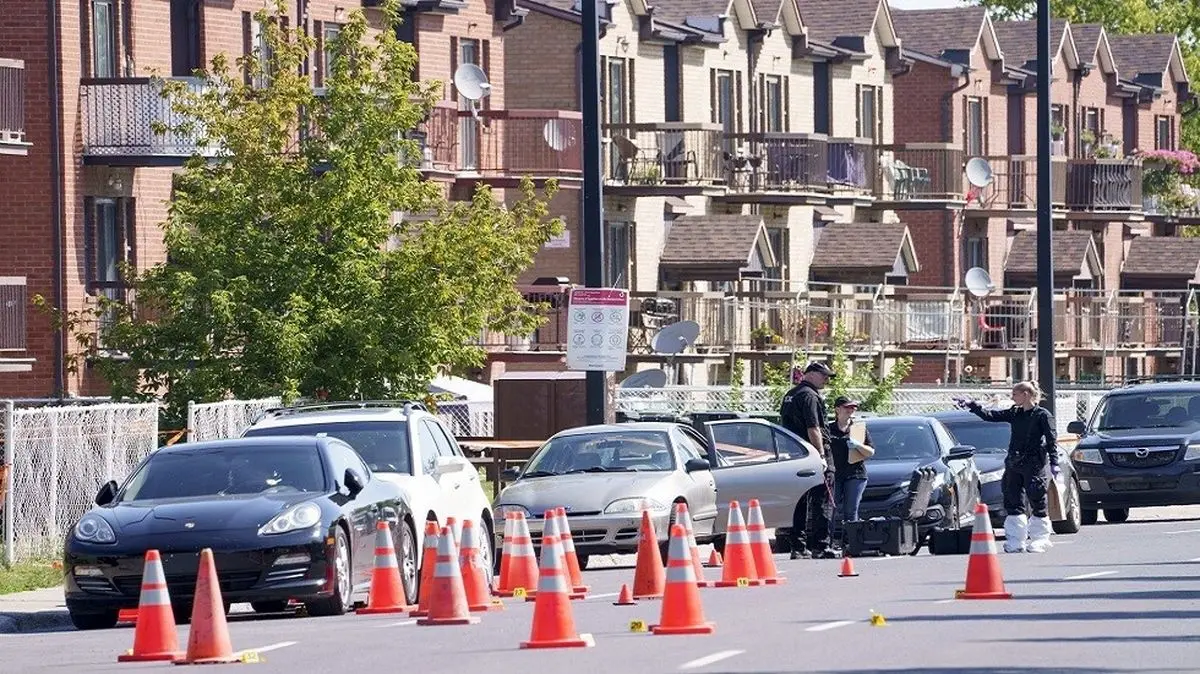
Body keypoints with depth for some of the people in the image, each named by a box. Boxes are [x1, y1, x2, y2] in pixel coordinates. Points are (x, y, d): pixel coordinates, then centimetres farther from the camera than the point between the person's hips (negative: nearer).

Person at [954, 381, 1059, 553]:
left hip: (1034, 466, -6)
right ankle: (1015, 542, 5)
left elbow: (1052, 441, -7)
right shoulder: (1014, 414, 12)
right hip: (1014, 464, 6)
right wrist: (971, 405, 4)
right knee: (1013, 503, 2)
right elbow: (990, 416, 13)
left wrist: (1054, 463, -14)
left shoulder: (1042, 415, -5)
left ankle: (1040, 540, 8)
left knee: (1038, 503, -1)